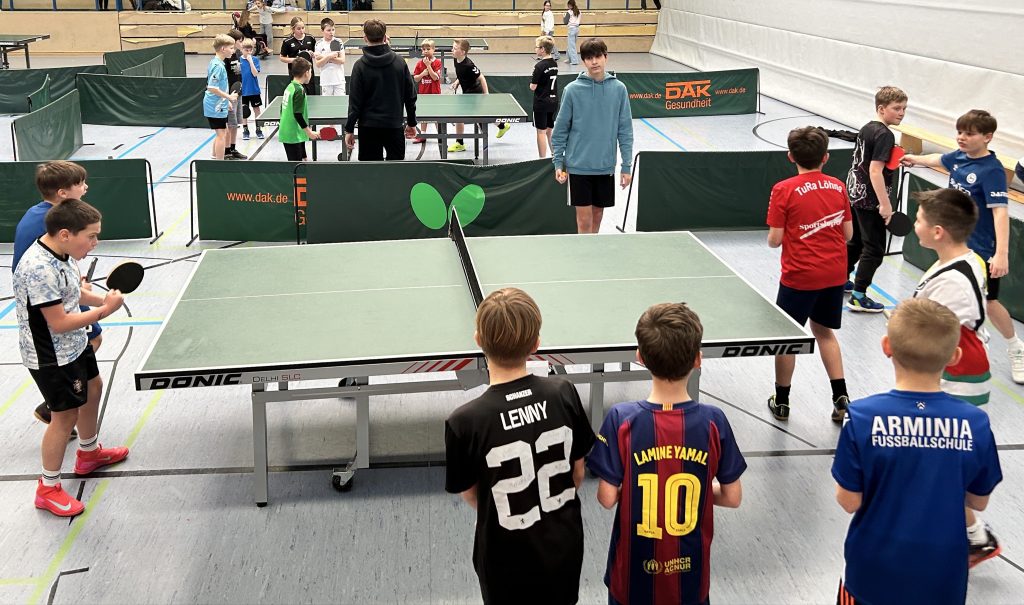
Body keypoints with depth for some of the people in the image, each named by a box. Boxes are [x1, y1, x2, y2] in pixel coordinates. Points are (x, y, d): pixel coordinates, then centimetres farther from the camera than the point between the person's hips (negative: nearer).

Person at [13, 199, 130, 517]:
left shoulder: (63, 253, -5)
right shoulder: (39, 269, -33)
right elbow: (59, 323, -29)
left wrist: (103, 298, -4)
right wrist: (105, 310, -23)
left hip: (74, 345, 10)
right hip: (51, 357, -10)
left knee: (93, 389, 26)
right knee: (65, 415, 0)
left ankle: (88, 453, 49)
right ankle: (48, 489, 18)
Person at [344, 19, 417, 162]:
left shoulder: (360, 66, -7)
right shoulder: (399, 62, 0)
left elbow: (355, 102, -7)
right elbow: (411, 95, 4)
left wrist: (349, 129, 1)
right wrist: (411, 123, 15)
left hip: (369, 126, -2)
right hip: (394, 125, 2)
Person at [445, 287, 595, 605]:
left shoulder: (464, 423, -26)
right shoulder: (563, 393, -17)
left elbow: (471, 496, -9)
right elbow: (578, 472, -3)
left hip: (508, 564, -2)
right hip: (565, 547, 3)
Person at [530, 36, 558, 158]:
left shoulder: (539, 66, -17)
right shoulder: (554, 63, 5)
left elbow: (533, 87, -15)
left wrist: (532, 83, 3)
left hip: (541, 103, -7)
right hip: (553, 101, 7)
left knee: (541, 132, 1)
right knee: (549, 131, 16)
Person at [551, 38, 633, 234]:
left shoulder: (618, 89, 0)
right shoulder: (572, 90, -5)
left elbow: (625, 130, 3)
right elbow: (560, 130, 0)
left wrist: (626, 166, 0)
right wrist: (558, 163, -3)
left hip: (605, 166, 2)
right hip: (578, 166, -2)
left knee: (597, 215, 14)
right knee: (584, 218, -1)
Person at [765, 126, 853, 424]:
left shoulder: (784, 190, -14)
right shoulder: (838, 187, 0)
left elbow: (774, 240, -14)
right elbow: (848, 234, 5)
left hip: (799, 276, -5)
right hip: (835, 274, 5)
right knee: (824, 331, 22)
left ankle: (781, 402, 23)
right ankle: (841, 397, 18)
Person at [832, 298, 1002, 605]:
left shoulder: (862, 418, -20)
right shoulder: (976, 423, -14)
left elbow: (849, 501, -13)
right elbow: (979, 501, -2)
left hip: (874, 573, -1)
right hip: (944, 580, 2)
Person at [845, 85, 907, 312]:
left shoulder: (866, 129, 8)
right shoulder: (884, 135, -18)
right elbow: (875, 171, -25)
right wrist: (885, 204, -25)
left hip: (855, 193, 9)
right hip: (870, 200, -9)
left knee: (856, 242, 23)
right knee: (874, 249, 0)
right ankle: (858, 297, 2)